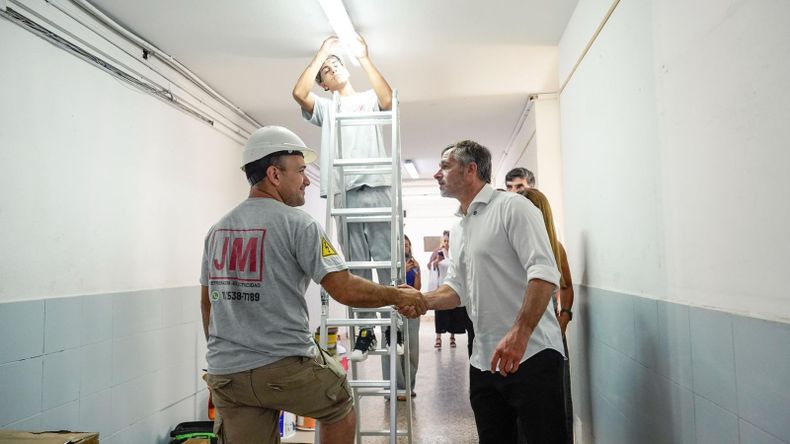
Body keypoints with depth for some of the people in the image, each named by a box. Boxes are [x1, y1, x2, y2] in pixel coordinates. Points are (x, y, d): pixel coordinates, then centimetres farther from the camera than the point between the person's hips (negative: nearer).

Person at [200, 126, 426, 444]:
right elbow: (346, 290, -15)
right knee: (340, 407, 22)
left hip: (224, 372, 6)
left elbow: (207, 301, 16)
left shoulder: (217, 230, 9)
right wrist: (399, 295, 0)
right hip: (285, 367, -5)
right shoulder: (296, 223, -11)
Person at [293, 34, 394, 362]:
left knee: (387, 259, -3)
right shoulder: (325, 107, 20)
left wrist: (364, 58, -2)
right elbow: (299, 93, 1)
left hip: (377, 189, -1)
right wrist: (320, 54, 6)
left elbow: (388, 99, -6)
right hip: (344, 193, 1)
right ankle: (365, 330, 7)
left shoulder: (369, 99, 18)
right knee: (356, 265, 2)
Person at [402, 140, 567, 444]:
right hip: (483, 360, 8)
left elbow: (544, 273, -18)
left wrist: (519, 334, -27)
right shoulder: (457, 230, 17)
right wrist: (423, 300, 0)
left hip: (531, 354, -8)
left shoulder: (512, 207, -8)